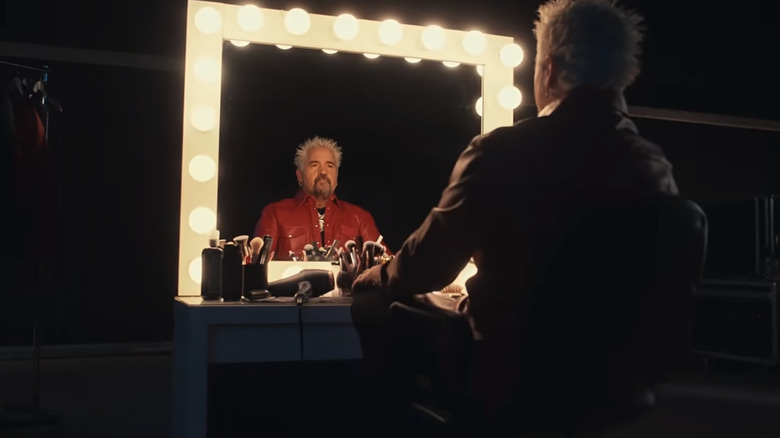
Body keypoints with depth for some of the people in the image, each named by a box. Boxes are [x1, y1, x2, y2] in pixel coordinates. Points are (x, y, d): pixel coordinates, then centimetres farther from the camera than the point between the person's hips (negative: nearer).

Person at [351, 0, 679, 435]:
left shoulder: (502, 153, -20)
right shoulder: (656, 166, -4)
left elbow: (425, 268, -12)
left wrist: (368, 279, 10)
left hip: (508, 376, -6)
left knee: (375, 304, 15)